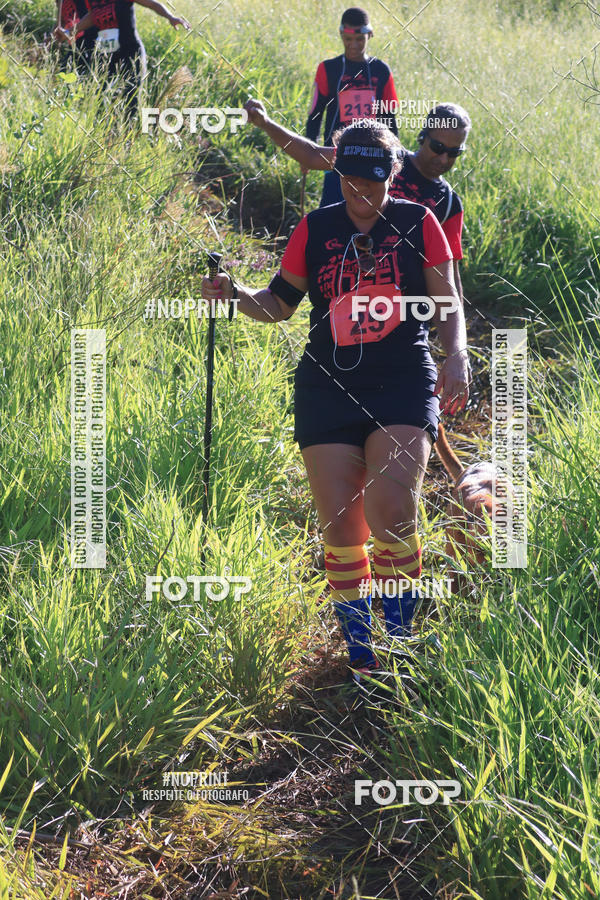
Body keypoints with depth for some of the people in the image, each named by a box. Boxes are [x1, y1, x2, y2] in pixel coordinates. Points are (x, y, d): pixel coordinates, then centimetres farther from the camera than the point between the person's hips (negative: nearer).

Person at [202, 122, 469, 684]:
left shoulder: (417, 222, 7)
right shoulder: (315, 229, 11)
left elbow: (446, 301, 9)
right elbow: (280, 303, 17)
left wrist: (456, 355, -7)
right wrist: (235, 295, -2)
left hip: (403, 384, -2)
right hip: (328, 386, 2)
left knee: (389, 513, -20)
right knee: (340, 525, -3)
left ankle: (400, 638, -2)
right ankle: (359, 653, 11)